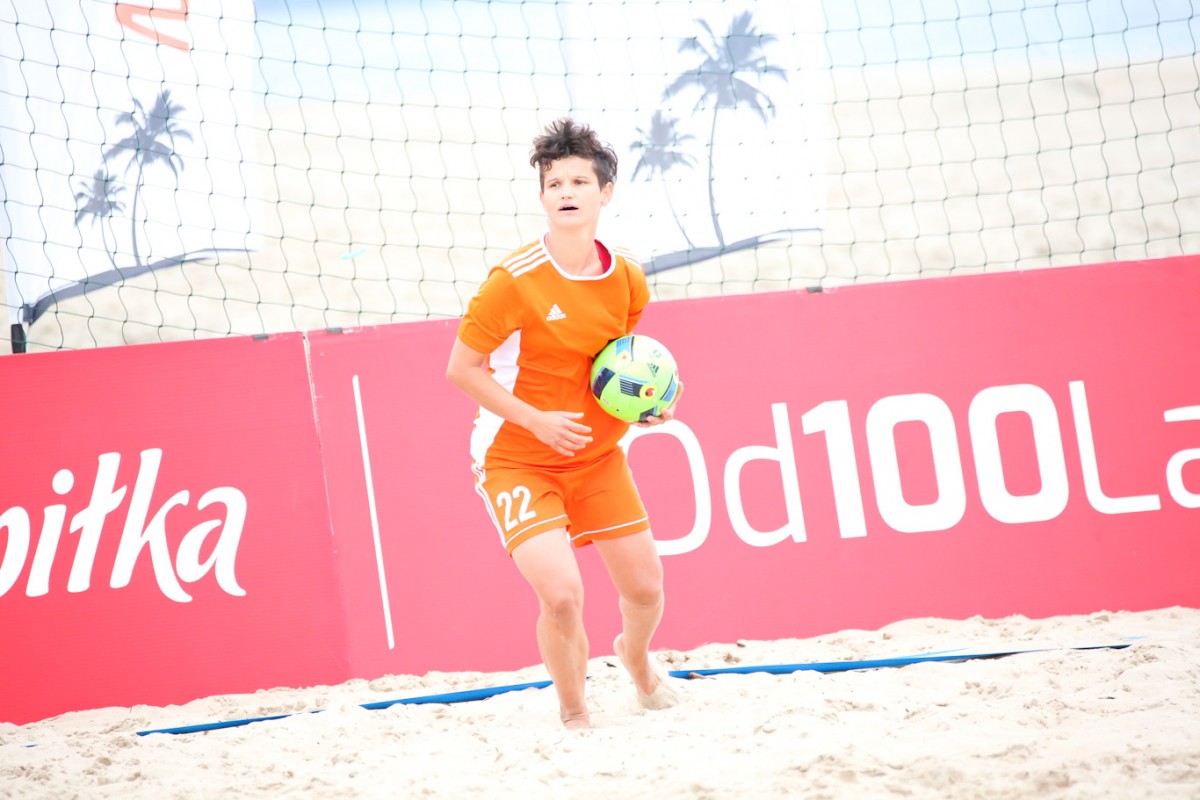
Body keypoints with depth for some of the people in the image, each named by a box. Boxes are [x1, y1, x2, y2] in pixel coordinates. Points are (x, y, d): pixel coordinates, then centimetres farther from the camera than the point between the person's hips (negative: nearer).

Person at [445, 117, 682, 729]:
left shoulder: (627, 279, -4)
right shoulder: (515, 280, -21)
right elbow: (461, 369, -15)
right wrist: (538, 421, -21)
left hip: (598, 456, 5)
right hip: (516, 459, -5)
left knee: (645, 589, 10)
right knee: (561, 594, -20)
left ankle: (635, 656, 48)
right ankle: (574, 717, 7)